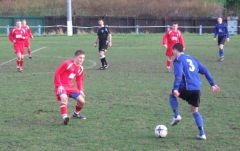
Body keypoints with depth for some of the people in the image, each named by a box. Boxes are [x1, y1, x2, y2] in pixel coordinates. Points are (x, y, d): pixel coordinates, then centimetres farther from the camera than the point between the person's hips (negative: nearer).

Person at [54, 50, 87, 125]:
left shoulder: (80, 68, 7)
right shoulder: (67, 64, -17)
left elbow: (79, 80, 21)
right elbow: (57, 73, -15)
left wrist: (80, 90, 8)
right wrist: (59, 85, -18)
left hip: (70, 86, 7)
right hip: (62, 86, -7)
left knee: (82, 101, 2)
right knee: (64, 98, -36)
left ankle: (76, 114, 31)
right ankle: (65, 117, -42)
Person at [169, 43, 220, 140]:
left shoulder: (178, 60, 0)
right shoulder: (192, 59, 21)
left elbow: (178, 75, -17)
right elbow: (205, 71, 18)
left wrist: (175, 89, -25)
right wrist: (213, 84, 19)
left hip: (186, 88, -6)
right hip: (197, 89, 6)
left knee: (172, 95, 23)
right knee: (195, 111, 18)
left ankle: (176, 115, 6)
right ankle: (202, 134, 10)